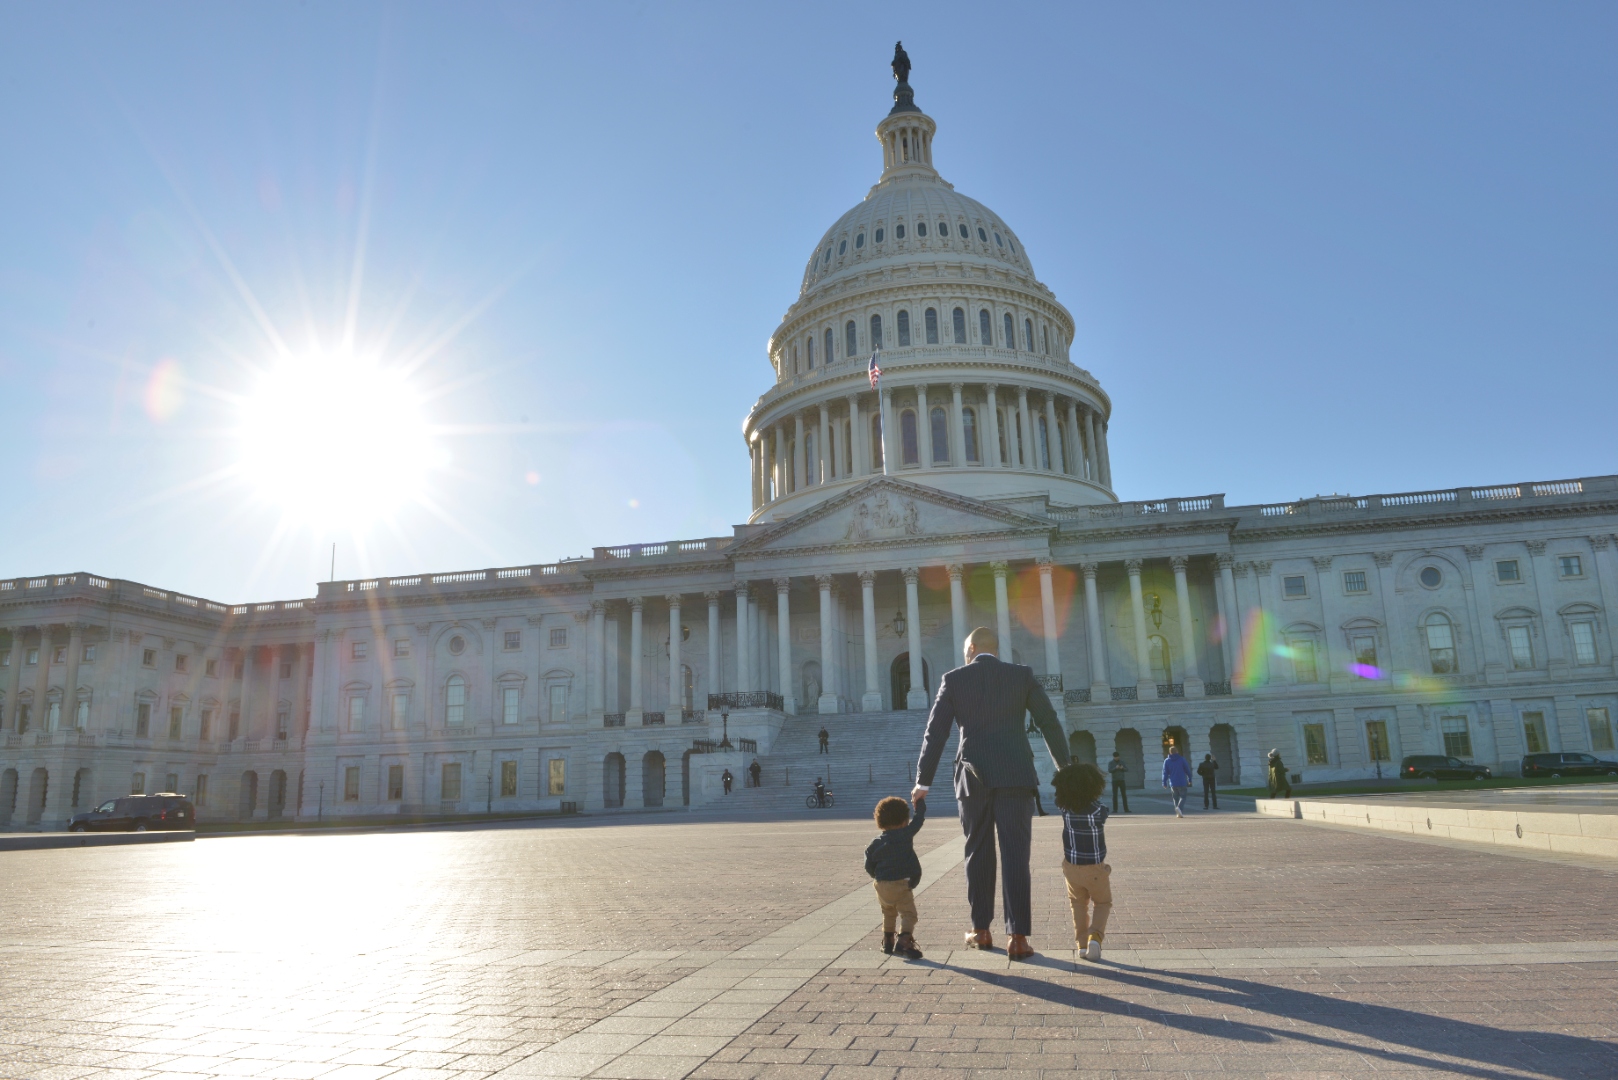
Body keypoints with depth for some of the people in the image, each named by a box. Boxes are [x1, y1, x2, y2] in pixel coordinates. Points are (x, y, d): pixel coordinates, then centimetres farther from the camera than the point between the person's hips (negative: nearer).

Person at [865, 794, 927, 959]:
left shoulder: (875, 843, 5)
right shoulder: (906, 834, -6)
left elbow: (869, 866, 8)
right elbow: (919, 817, 3)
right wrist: (919, 799, 17)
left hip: (881, 885, 5)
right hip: (901, 884, -5)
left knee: (888, 913, 25)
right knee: (908, 913, -3)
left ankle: (887, 942, 31)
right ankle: (904, 940, -22)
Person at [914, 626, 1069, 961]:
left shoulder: (953, 679, 4)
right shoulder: (1022, 675, 5)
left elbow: (935, 733, 2)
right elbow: (1049, 723, 4)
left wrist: (923, 781, 7)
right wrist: (1065, 769, 13)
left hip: (974, 776, 1)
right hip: (1015, 775, 0)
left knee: (978, 853, 12)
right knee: (1015, 856, -1)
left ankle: (981, 930, 20)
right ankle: (1018, 937, -4)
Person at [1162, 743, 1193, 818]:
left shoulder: (1166, 761, 1)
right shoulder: (1182, 759, -2)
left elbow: (1165, 772, 1)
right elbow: (1187, 770, 3)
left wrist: (1164, 783, 6)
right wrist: (1189, 779, 14)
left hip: (1172, 783, 2)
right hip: (1182, 783, -2)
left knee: (1175, 798, 12)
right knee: (1183, 796, 6)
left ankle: (1179, 813, 9)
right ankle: (1179, 807, -21)